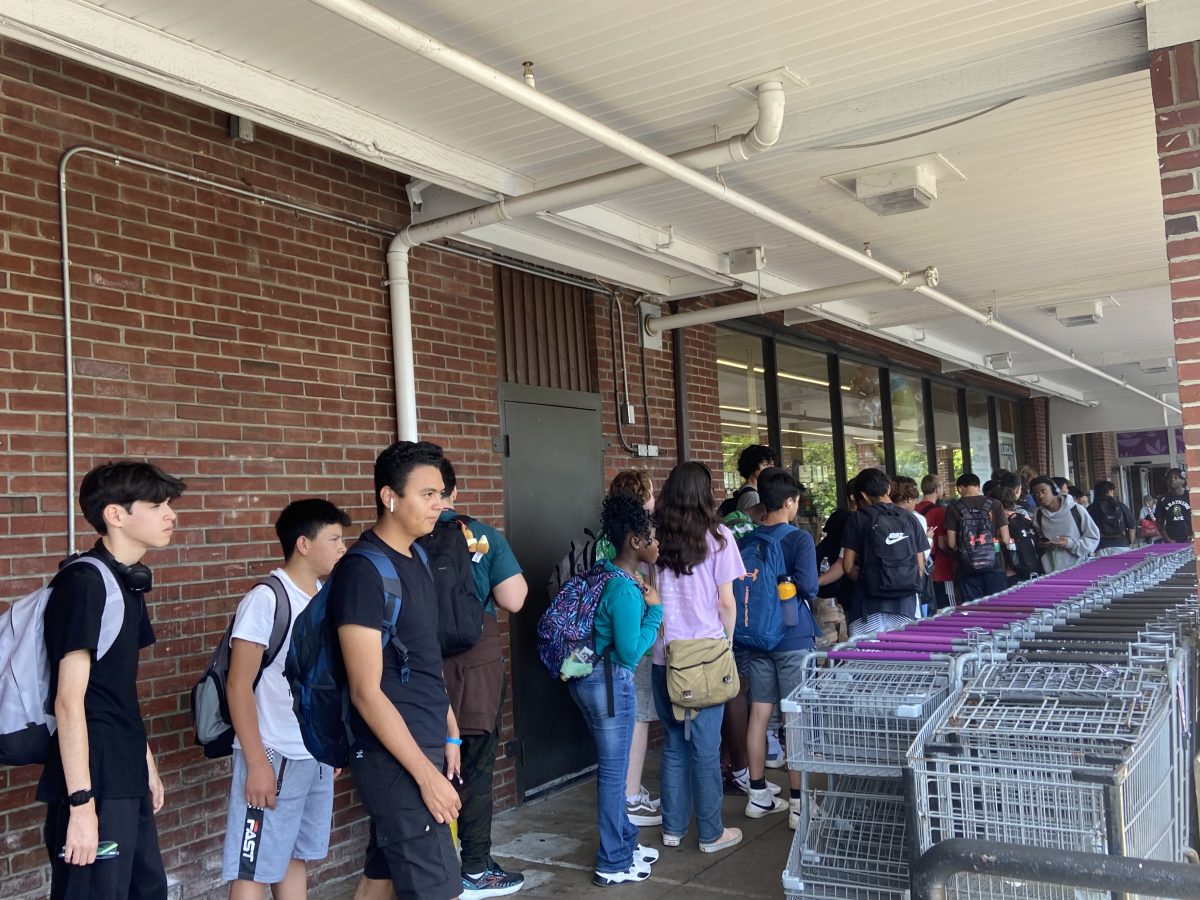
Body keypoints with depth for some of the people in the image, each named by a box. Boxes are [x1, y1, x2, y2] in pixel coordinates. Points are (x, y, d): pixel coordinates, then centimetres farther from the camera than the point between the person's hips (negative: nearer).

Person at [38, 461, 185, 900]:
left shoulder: (128, 582, 10)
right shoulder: (84, 582, -16)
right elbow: (70, 700, -19)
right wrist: (81, 801, -20)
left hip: (125, 778, 9)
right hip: (95, 783, -9)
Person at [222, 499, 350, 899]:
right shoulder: (265, 599, -15)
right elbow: (239, 686, -14)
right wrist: (256, 762, -16)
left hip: (317, 756, 7)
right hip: (274, 757, -7)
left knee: (294, 857, 16)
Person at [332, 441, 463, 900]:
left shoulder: (416, 558, 9)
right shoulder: (362, 571, -18)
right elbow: (366, 692, -20)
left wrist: (448, 735, 14)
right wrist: (427, 774, -19)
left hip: (425, 745, 8)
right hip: (396, 758, -8)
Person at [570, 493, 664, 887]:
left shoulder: (605, 573, 6)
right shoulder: (626, 591, -23)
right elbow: (631, 651, -21)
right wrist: (655, 609, -12)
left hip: (590, 677, 10)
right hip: (610, 682, -10)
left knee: (612, 765, 21)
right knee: (614, 770, 2)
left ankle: (624, 840, 36)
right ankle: (613, 864, 14)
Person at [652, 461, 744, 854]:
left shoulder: (655, 537, 2)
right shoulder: (717, 537, -7)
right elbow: (726, 603, -5)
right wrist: (726, 642, 9)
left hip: (664, 656, 3)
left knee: (673, 743, 14)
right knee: (706, 746, 5)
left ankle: (673, 827, 22)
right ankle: (711, 833, 15)